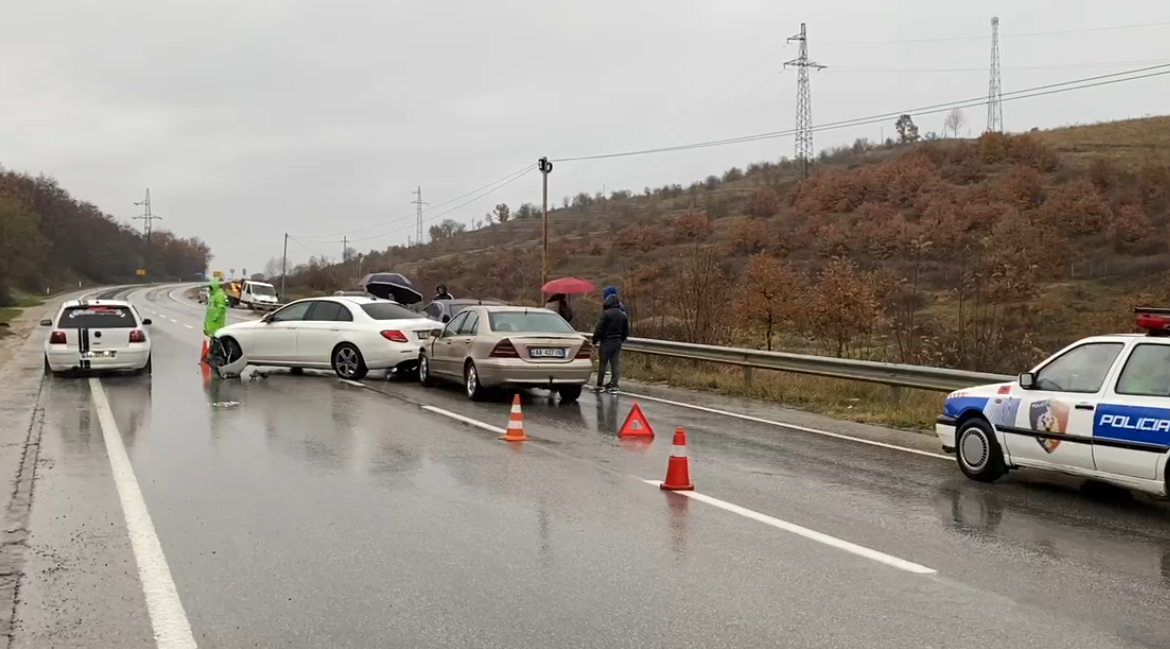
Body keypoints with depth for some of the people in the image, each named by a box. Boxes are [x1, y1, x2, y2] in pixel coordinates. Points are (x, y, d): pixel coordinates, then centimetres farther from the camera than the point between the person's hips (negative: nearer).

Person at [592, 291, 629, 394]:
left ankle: (599, 385, 5)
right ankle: (613, 385, 3)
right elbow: (626, 331, 12)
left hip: (606, 341, -6)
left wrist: (595, 340, -5)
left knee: (602, 364, 2)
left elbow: (599, 329, -14)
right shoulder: (622, 315, 8)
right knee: (615, 364, 6)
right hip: (617, 342, 6)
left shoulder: (606, 313, -13)